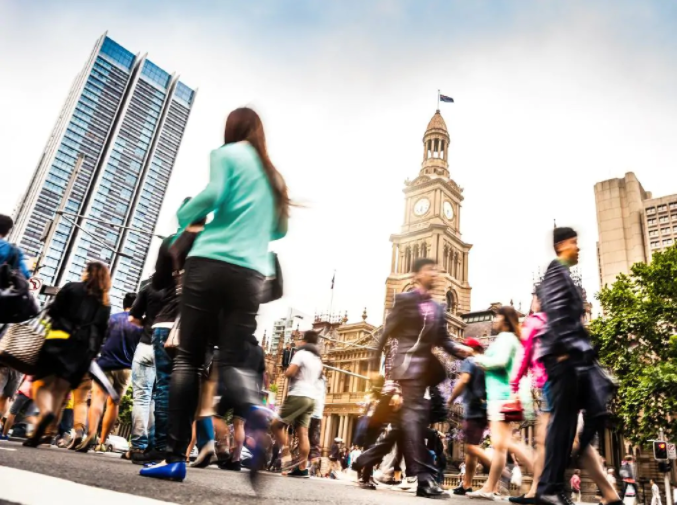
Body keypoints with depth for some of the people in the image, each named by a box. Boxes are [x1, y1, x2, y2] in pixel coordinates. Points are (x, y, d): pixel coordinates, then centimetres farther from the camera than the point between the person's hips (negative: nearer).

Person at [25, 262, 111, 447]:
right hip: (83, 349, 3)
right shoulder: (105, 303, 16)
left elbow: (53, 312, -1)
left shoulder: (71, 288, 5)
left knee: (43, 383, -1)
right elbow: (101, 332, 12)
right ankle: (39, 433, -2)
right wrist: (92, 355, 15)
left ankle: (46, 411, -31)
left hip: (59, 341, -3)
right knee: (60, 390, 5)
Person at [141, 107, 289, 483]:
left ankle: (176, 457, -5)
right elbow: (280, 229, 24)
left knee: (188, 357, -1)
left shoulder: (228, 153, 9)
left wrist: (183, 215, 10)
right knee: (233, 364, 4)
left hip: (211, 262, -4)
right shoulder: (273, 175, 24)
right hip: (251, 273, 4)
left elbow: (213, 195, -8)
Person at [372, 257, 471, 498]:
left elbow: (443, 339, 13)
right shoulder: (404, 299, 0)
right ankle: (423, 474, -12)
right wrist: (376, 364, -5)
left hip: (428, 365, 7)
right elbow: (388, 332, -2)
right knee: (414, 412, -11)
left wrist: (459, 349, -8)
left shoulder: (438, 308, 19)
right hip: (409, 362, -6)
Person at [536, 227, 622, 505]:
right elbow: (556, 312, -17)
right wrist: (564, 348, -23)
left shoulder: (565, 274, 25)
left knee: (597, 413, 7)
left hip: (576, 356, 10)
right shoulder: (557, 271, -5)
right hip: (565, 356, -10)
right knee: (564, 420, -7)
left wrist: (582, 350, 18)